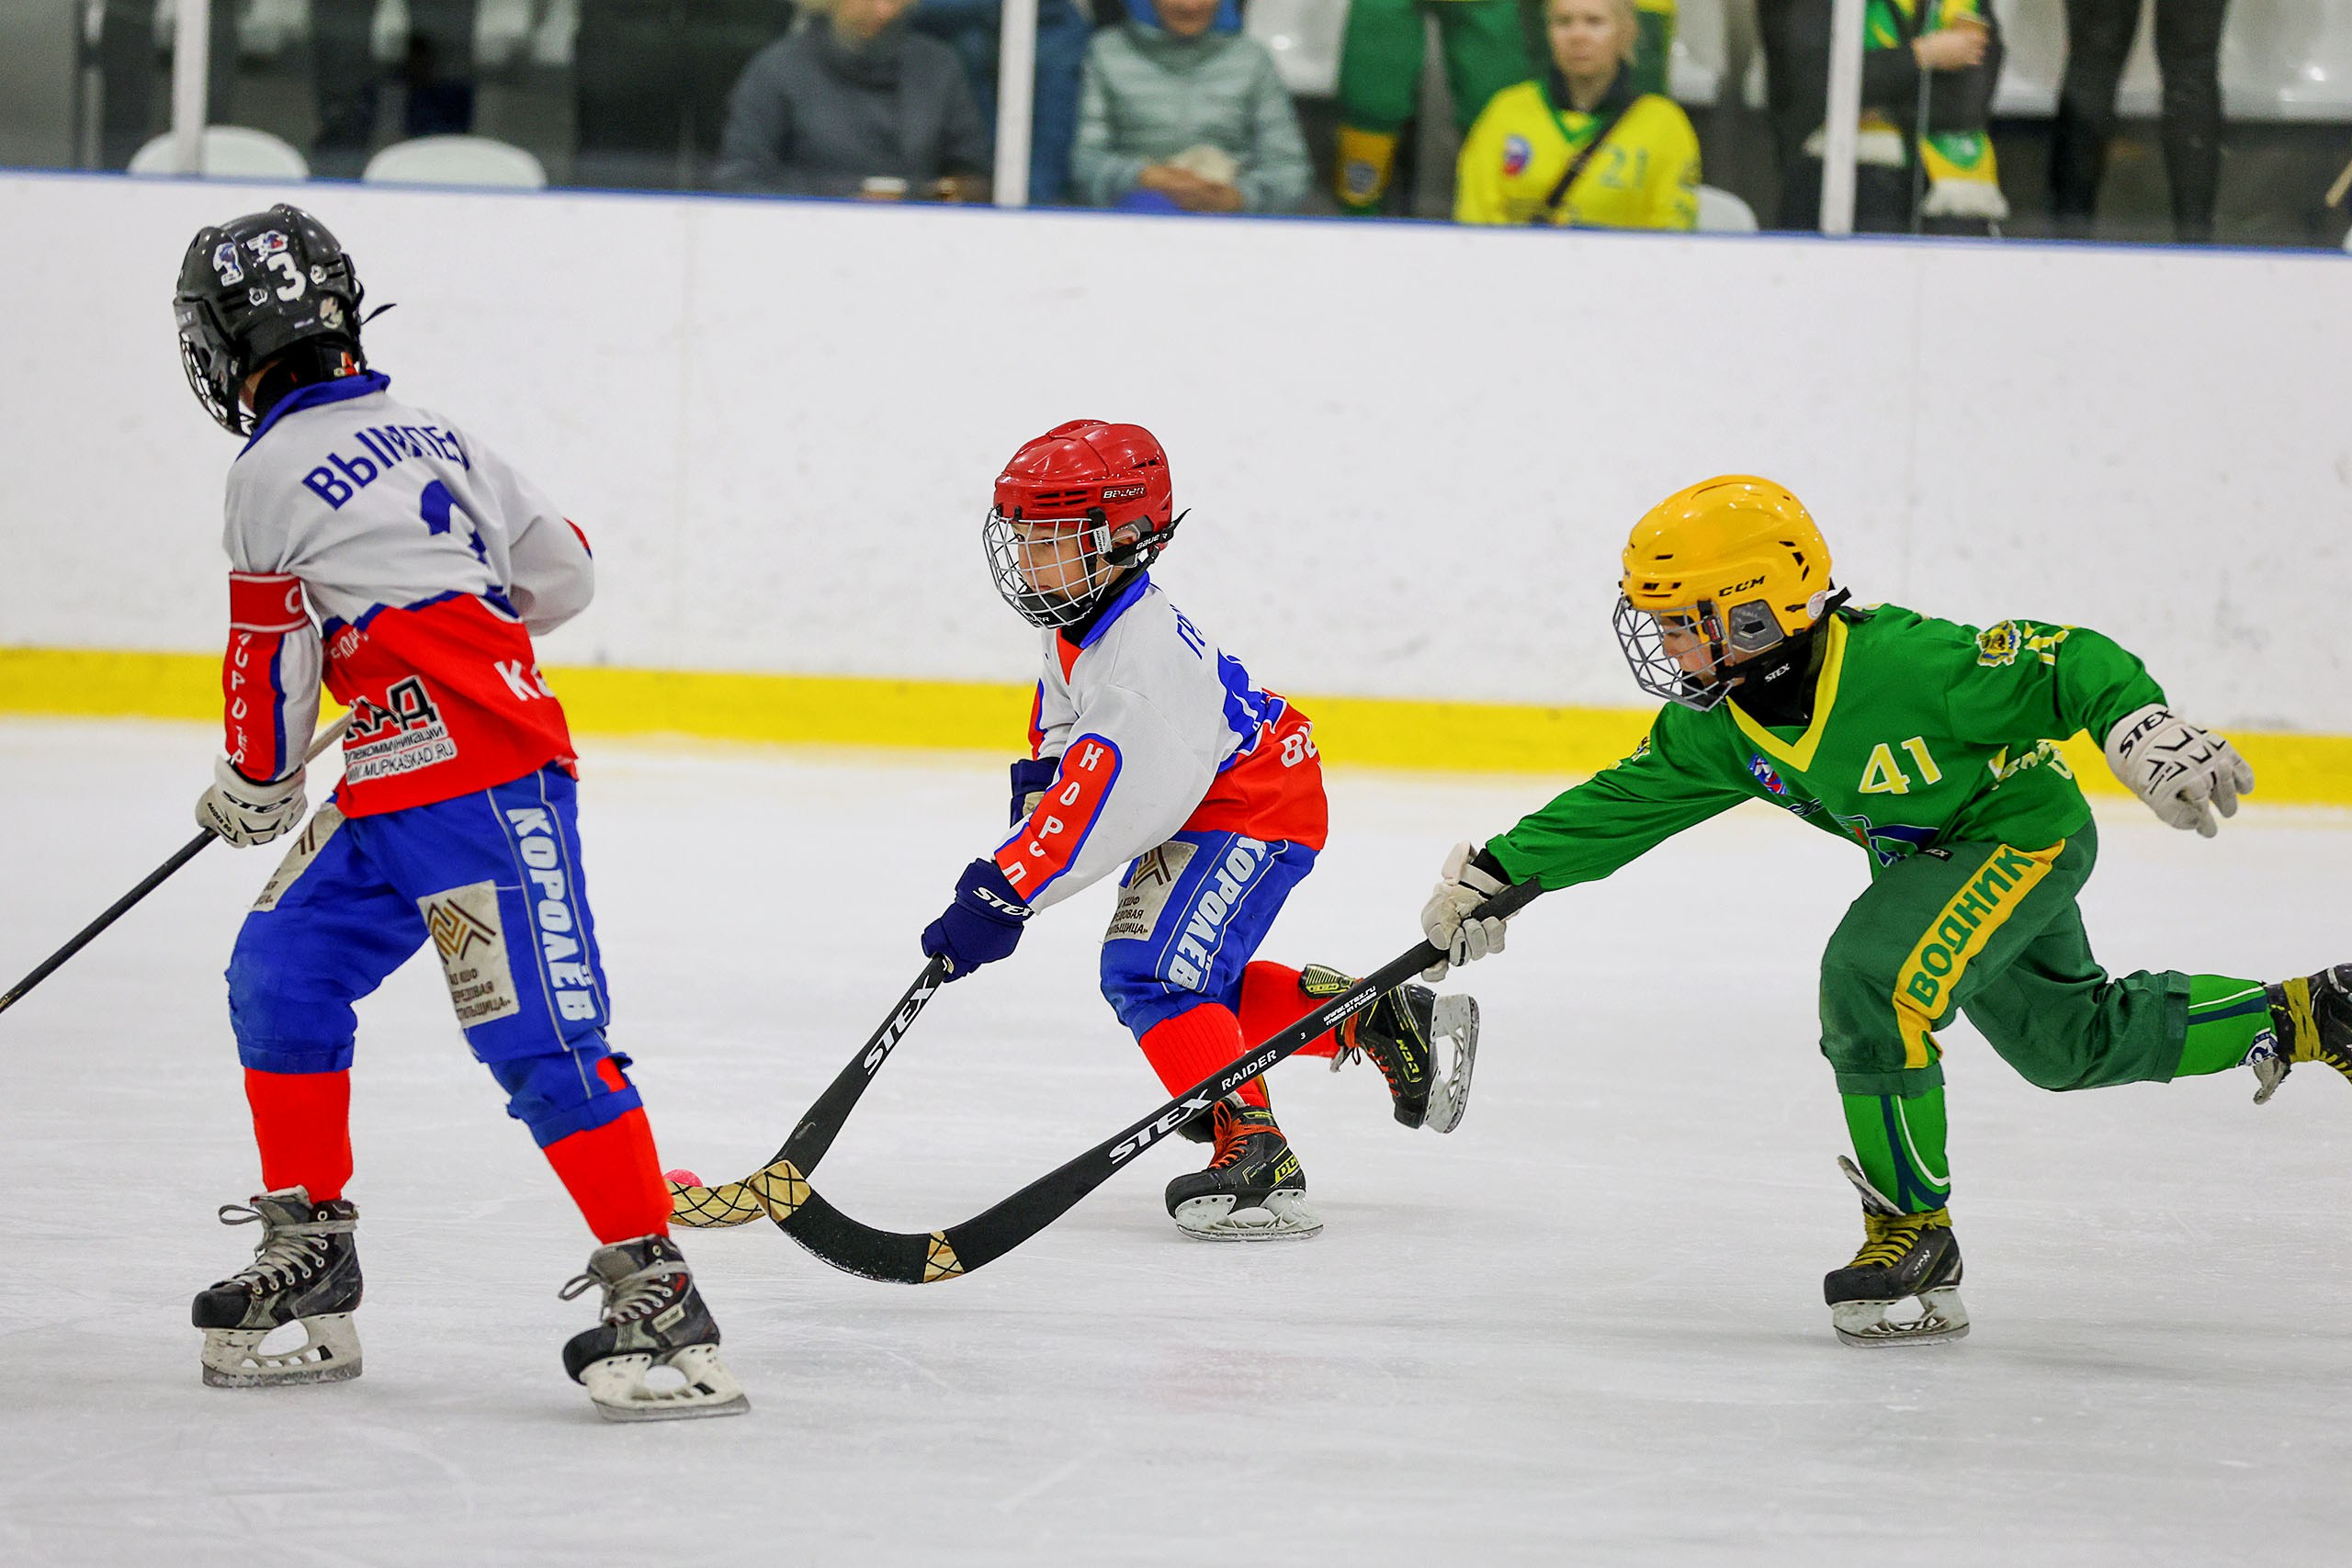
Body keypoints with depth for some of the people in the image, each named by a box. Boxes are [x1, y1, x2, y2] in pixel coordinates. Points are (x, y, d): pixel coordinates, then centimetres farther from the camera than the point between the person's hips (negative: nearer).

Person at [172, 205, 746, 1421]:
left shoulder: (273, 472, -7)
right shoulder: (427, 436, 16)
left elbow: (273, 659, -1)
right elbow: (560, 576, 18)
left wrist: (252, 791, 17)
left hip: (475, 783, -10)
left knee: (537, 1034, -14)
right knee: (280, 974, 14)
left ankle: (656, 1291, -18)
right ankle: (306, 1263, 19)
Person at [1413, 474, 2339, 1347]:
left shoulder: (1897, 664, -33)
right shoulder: (1717, 725, -10)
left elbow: (2065, 663, -30)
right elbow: (1624, 806, -1)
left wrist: (2141, 728, -46)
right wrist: (1497, 874, -8)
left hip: (2022, 829, -9)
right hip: (1928, 859, 9)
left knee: (1873, 978, -27)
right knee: (2073, 1042, 20)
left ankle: (1914, 1236, -15)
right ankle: (2303, 1019, 37)